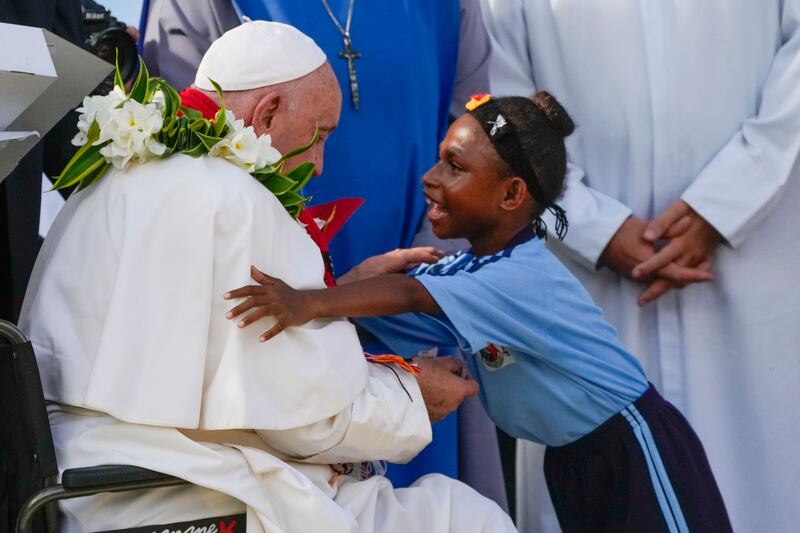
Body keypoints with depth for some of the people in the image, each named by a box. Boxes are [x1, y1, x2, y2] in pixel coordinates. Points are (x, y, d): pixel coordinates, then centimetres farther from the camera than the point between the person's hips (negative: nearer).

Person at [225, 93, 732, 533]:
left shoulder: (527, 277, -28)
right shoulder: (466, 269, 0)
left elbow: (409, 296, -43)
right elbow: (392, 300, -8)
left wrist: (311, 302, -54)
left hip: (633, 452, -8)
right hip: (572, 463, 9)